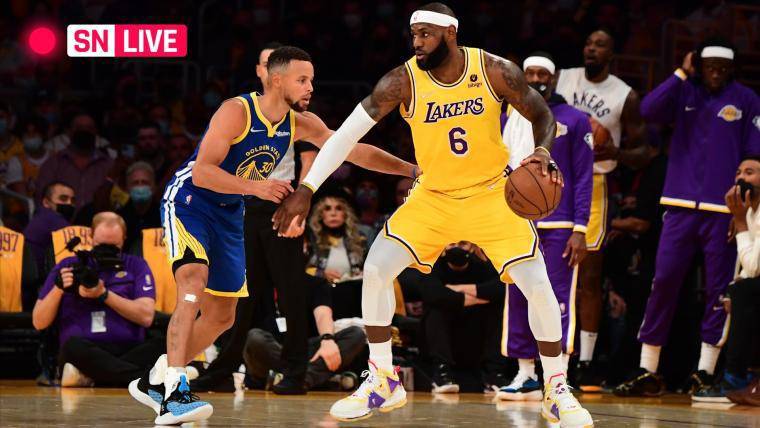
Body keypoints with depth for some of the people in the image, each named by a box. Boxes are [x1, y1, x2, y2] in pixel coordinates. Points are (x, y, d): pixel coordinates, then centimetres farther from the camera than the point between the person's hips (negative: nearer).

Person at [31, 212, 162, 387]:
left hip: (129, 351, 0)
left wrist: (104, 294, -8)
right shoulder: (69, 267, 14)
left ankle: (86, 376, -32)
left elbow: (146, 316, -2)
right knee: (73, 345, -37)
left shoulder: (135, 266, 13)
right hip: (85, 353, 0)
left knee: (160, 346, -31)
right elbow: (39, 322, 12)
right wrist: (58, 288, -4)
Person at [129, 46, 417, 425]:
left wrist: (411, 169, -8)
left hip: (229, 215, 8)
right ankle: (174, 395, -37)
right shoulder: (237, 111, -24)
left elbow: (354, 151, 0)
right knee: (194, 281, -31)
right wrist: (256, 187, -42)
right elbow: (202, 171, -30)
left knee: (221, 317, 10)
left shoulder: (301, 125, -4)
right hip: (188, 201, -8)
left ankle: (154, 381, 27)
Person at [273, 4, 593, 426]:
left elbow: (542, 115, -4)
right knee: (375, 271, -13)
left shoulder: (495, 71, -18)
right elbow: (348, 133, -13)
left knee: (538, 286, -12)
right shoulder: (403, 81, -17)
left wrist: (544, 153, -26)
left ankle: (557, 391, 5)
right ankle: (383, 382, 3)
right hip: (433, 197, 1)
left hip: (491, 195, -1)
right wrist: (306, 190, -18)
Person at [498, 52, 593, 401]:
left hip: (558, 226, -4)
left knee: (557, 300, -7)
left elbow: (583, 178, -1)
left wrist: (580, 229, -9)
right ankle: (526, 376, 10)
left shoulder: (573, 120, 3)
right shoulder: (508, 120, 15)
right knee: (518, 300, 4)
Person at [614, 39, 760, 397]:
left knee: (718, 290, 0)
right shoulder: (685, 93, 8)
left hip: (723, 209, -1)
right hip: (681, 204, 1)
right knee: (663, 282, -3)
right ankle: (647, 371, 1)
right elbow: (649, 109, -8)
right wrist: (682, 73, -9)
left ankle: (705, 371, 6)